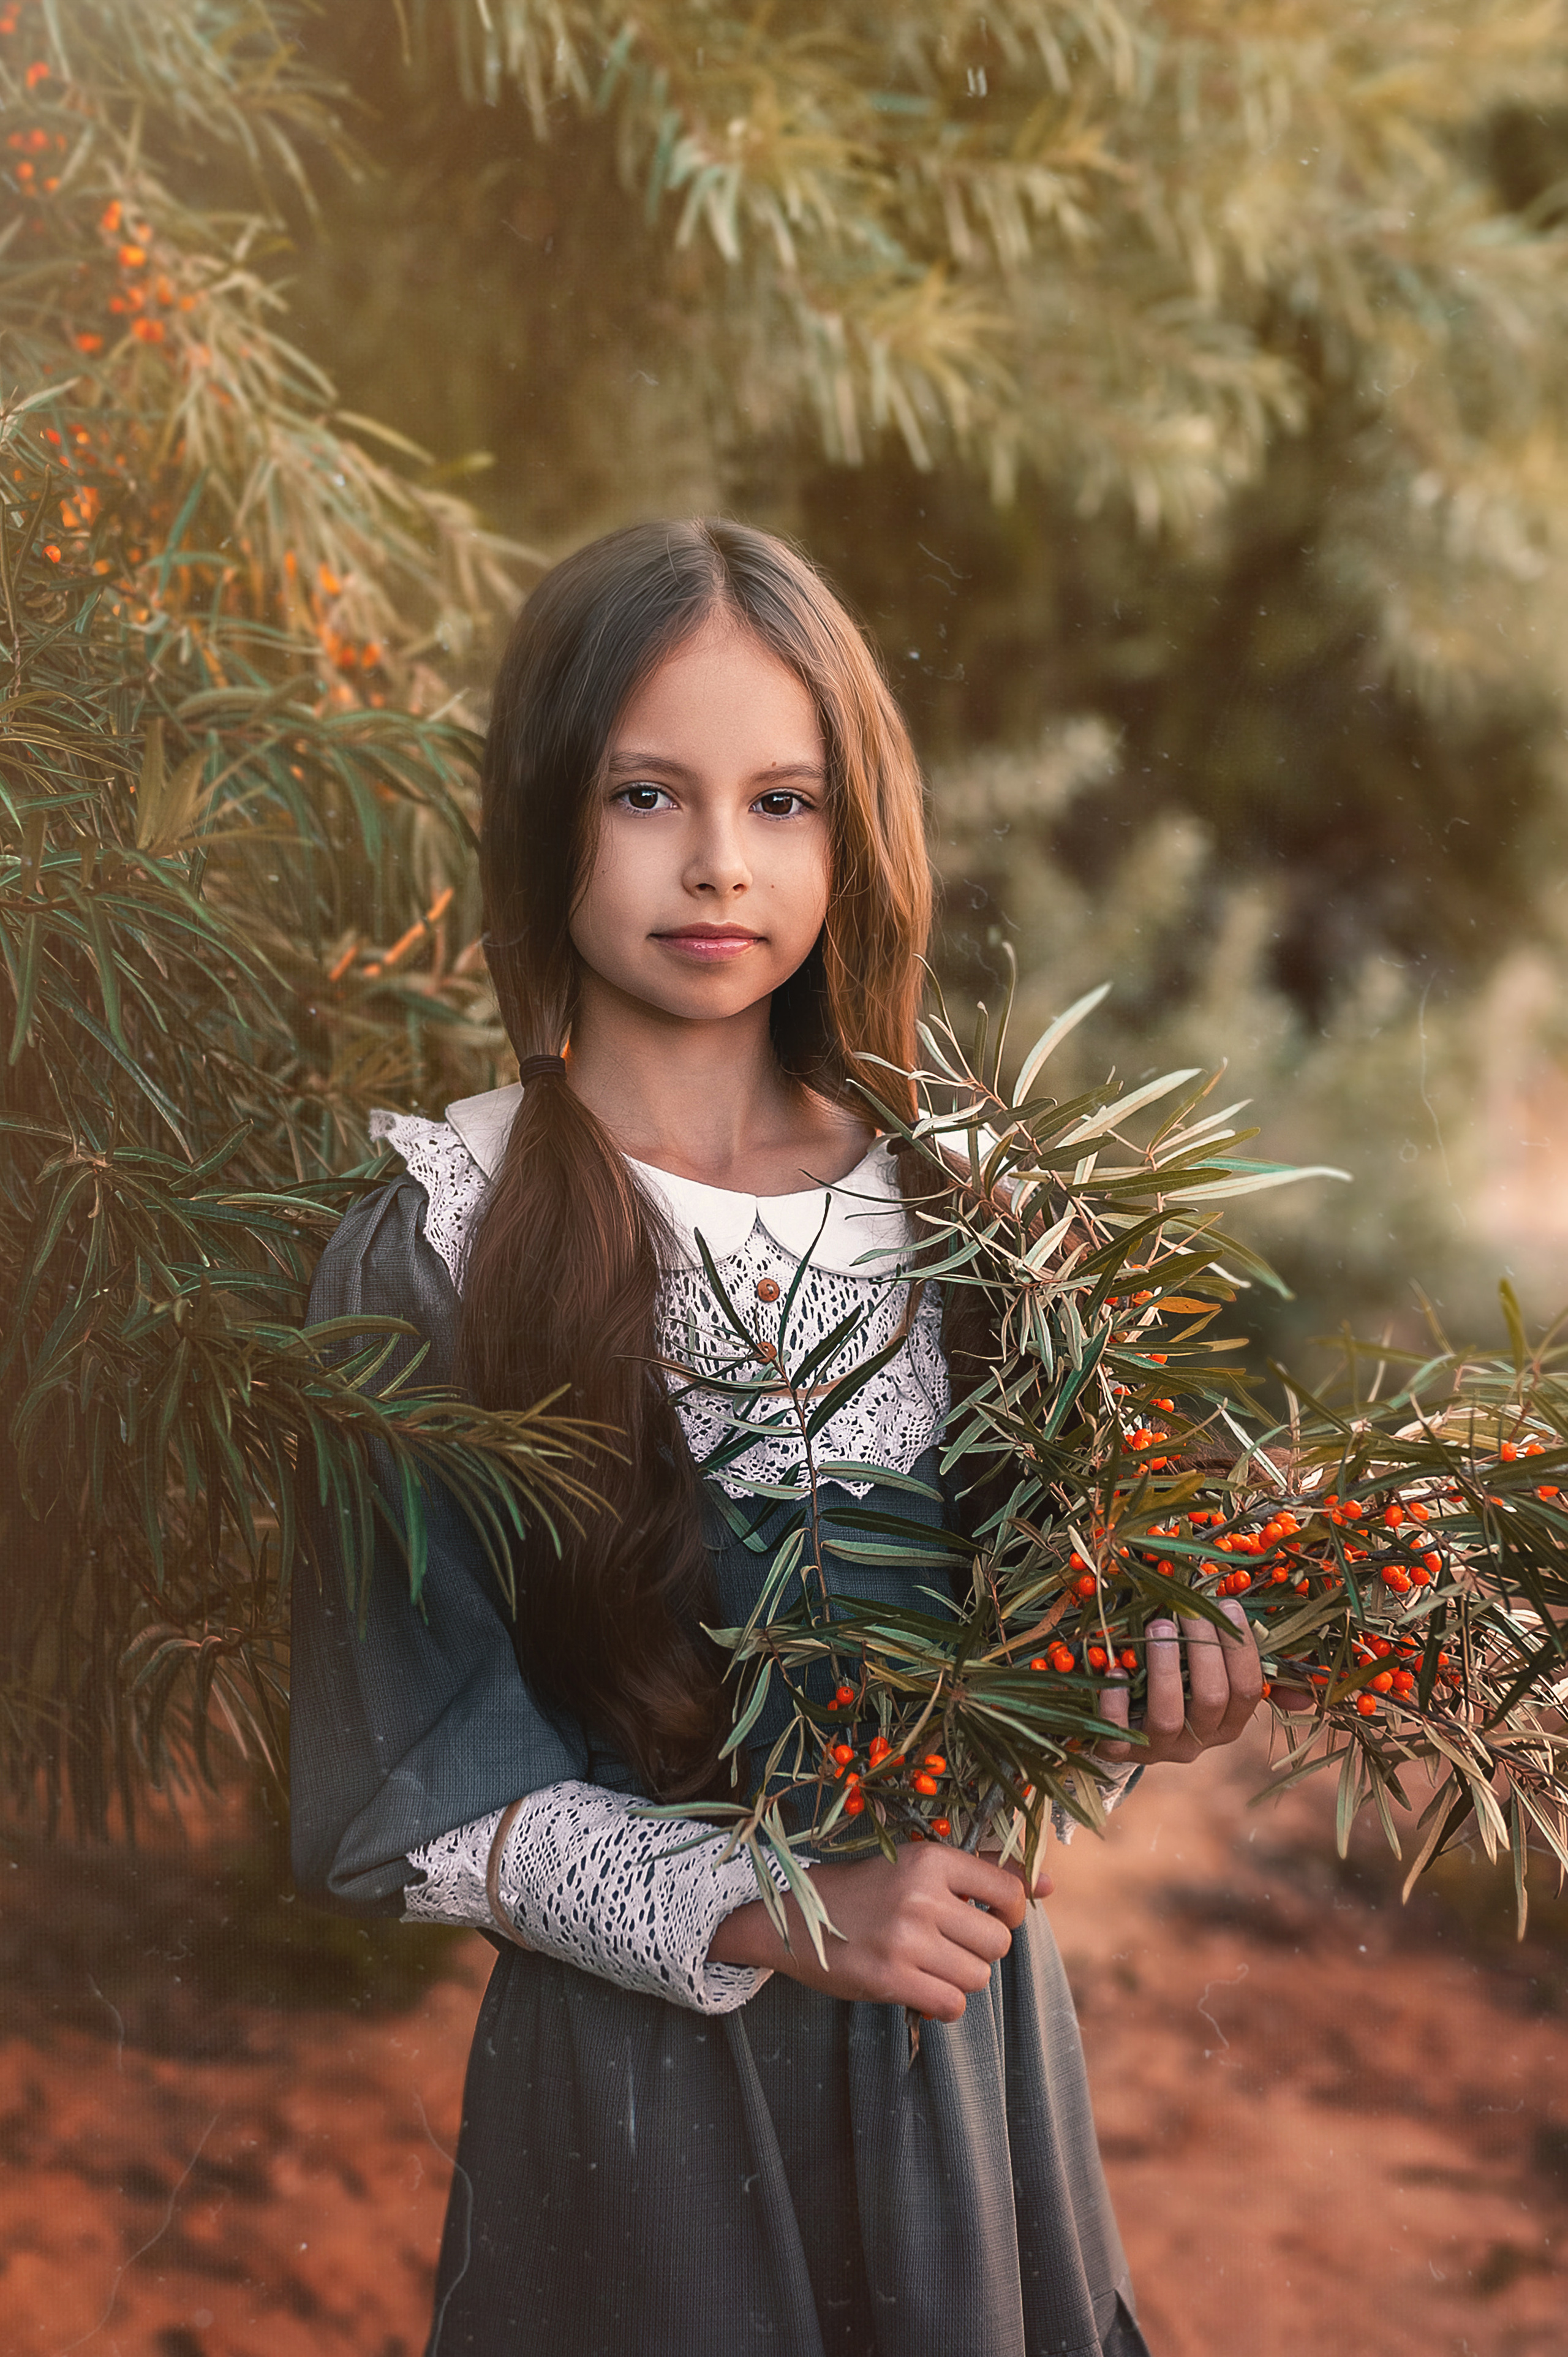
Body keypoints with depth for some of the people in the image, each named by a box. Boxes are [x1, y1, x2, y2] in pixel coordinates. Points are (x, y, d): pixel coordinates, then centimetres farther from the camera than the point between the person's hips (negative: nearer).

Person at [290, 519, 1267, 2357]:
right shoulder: (436, 1251, -13)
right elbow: (399, 1791, -12)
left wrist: (1132, 1692, -12)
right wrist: (768, 1913, -21)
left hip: (967, 2028, 4)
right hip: (641, 2063, -3)